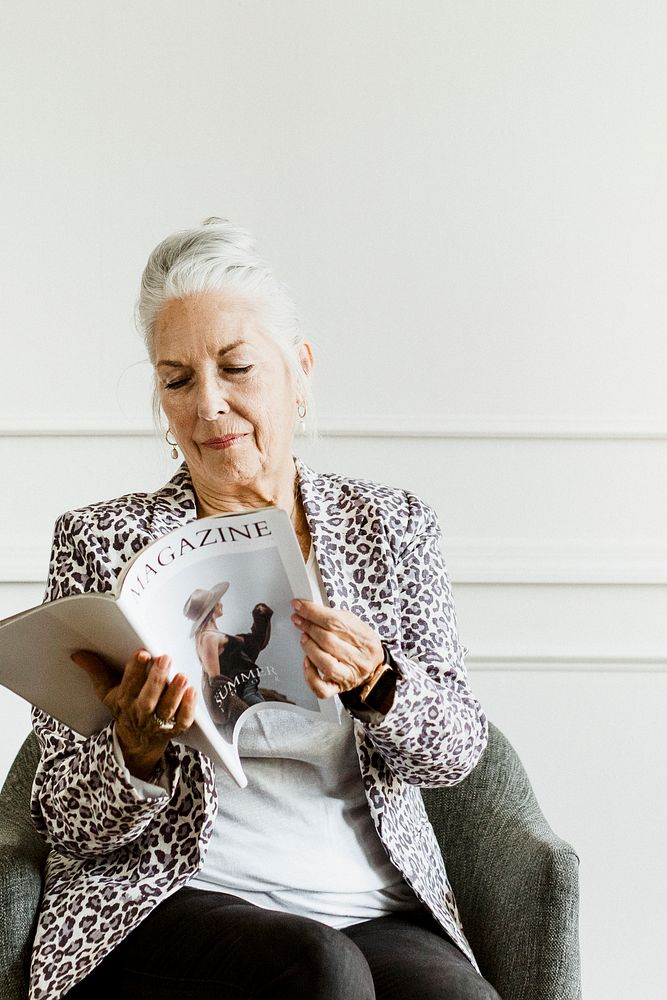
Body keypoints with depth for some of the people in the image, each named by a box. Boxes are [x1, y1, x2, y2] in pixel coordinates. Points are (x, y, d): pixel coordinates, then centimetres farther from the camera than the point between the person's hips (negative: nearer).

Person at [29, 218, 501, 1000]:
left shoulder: (391, 526, 12)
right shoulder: (100, 540, 5)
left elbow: (456, 749, 5)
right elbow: (71, 823, 2)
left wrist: (373, 681, -17)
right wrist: (140, 751, -21)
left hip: (376, 914, 2)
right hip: (165, 905, -2)